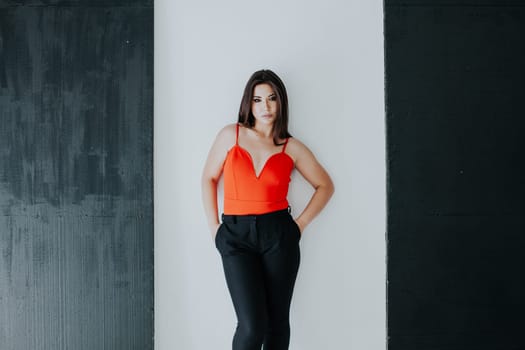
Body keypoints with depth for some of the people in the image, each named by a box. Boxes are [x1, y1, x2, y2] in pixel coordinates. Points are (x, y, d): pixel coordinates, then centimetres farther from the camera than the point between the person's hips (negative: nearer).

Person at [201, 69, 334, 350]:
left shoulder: (291, 147, 4)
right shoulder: (231, 135, 3)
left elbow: (325, 186, 13)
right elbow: (209, 178, 9)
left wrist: (300, 223, 3)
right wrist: (213, 226, 3)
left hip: (278, 235, 1)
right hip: (236, 237, -1)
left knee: (277, 321, 8)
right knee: (252, 325, -11)